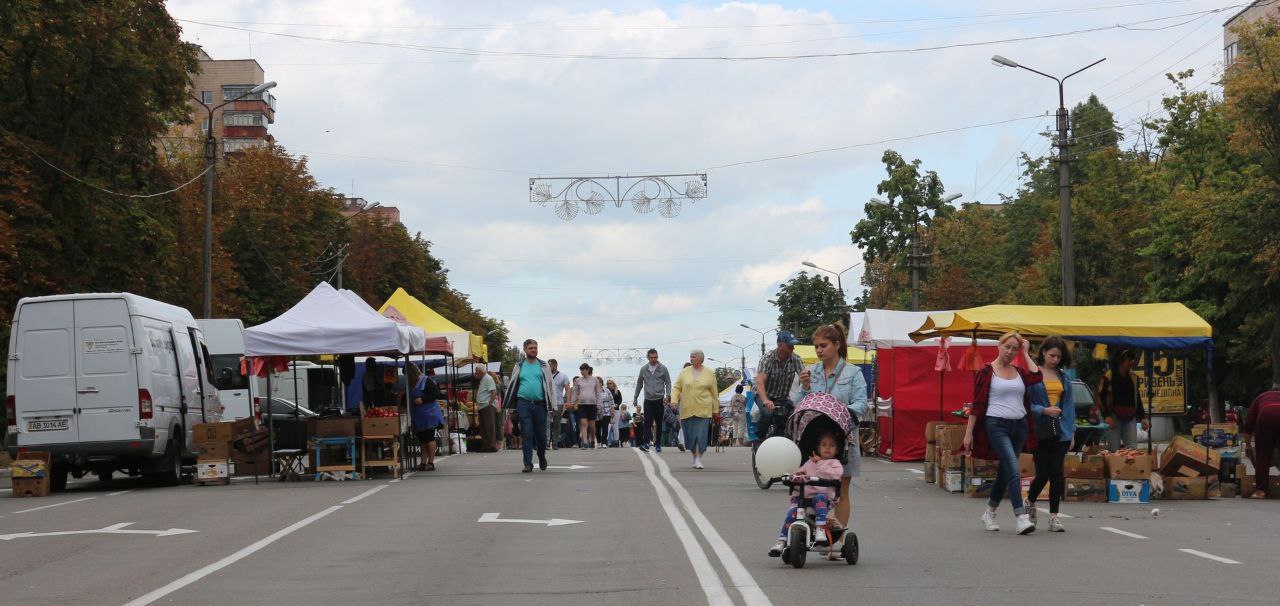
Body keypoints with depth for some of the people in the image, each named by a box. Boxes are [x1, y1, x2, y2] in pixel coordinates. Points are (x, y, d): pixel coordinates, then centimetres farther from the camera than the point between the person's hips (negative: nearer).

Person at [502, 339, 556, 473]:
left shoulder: (544, 366, 9)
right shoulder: (519, 366, 10)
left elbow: (549, 385, 9)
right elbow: (511, 385, 13)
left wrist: (551, 405, 1)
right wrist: (509, 405, 7)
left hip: (539, 404, 0)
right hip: (523, 404, 0)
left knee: (541, 434, 3)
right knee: (526, 434, -4)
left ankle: (542, 458, 28)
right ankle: (528, 464, -2)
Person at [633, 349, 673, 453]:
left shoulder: (663, 369, 1)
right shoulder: (643, 369, 7)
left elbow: (668, 383, 2)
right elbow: (639, 384, 15)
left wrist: (668, 395, -13)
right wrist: (635, 398, 14)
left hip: (659, 400, -1)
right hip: (648, 400, 1)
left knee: (659, 424, 6)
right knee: (647, 422, -13)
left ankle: (658, 444, 14)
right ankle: (646, 443, -22)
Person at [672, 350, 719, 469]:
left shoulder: (709, 373, 5)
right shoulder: (684, 372, 8)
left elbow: (714, 392, 8)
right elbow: (676, 387, 8)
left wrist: (715, 409, 6)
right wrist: (674, 400, -9)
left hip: (703, 410, -2)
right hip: (687, 410, 2)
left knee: (701, 434, -11)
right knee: (690, 435, 4)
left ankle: (699, 460, -10)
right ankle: (694, 458, 20)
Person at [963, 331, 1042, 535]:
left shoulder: (1019, 372, 13)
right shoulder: (987, 372, -1)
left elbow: (1037, 376, -9)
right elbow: (977, 403, -3)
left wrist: (1026, 354, 3)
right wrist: (968, 432, -7)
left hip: (1019, 426, 6)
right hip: (997, 426, -6)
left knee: (1005, 471, 13)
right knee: (1013, 470, -17)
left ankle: (989, 514, 28)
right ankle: (1021, 518, -23)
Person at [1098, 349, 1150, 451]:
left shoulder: (1133, 378, 17)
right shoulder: (1109, 376, -1)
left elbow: (1138, 400, 21)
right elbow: (1101, 397, -6)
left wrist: (1143, 418, 14)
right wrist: (1106, 416, -15)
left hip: (1130, 418, 5)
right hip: (1114, 417, -5)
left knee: (1132, 449, -4)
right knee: (1114, 450, -7)